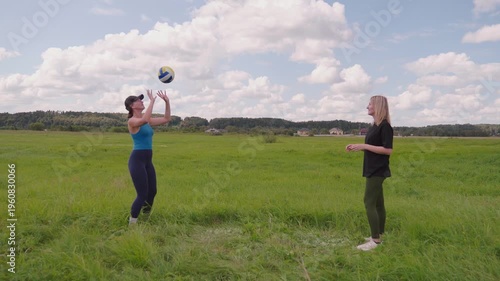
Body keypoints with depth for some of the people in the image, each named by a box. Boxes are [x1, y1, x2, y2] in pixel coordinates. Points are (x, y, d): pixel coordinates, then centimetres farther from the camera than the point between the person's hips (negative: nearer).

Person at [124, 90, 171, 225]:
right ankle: (132, 223, 7)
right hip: (137, 160, -8)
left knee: (152, 191, 14)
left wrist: (167, 102, 4)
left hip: (148, 160, 8)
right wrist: (152, 100, -26)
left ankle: (146, 218, 34)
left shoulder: (147, 121, 13)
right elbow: (145, 119, -33)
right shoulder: (132, 121, -11)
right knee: (142, 194, -6)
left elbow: (166, 119, 14)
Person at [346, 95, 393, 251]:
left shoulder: (385, 126, -15)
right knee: (378, 203, 13)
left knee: (369, 203, -10)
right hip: (373, 170, 10)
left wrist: (364, 146, -21)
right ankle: (378, 235, 21)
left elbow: (388, 150, -20)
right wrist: (357, 147, 8)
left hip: (378, 170, -10)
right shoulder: (375, 125, 13)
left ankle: (376, 240, -5)